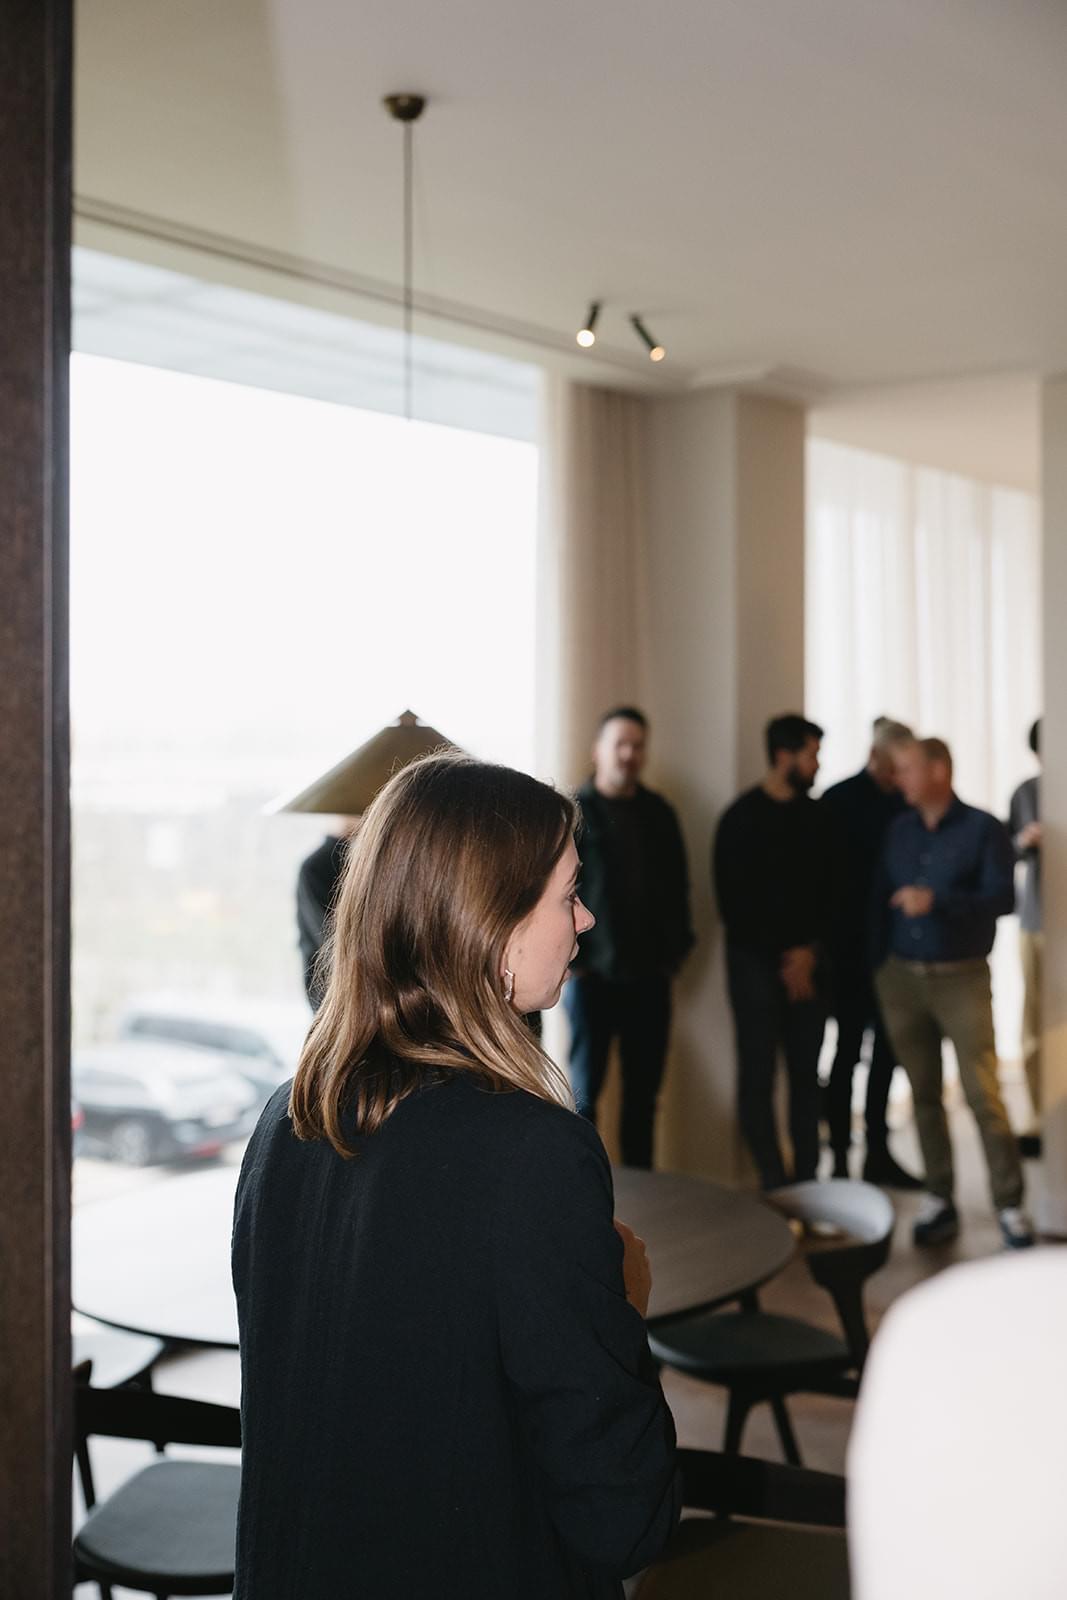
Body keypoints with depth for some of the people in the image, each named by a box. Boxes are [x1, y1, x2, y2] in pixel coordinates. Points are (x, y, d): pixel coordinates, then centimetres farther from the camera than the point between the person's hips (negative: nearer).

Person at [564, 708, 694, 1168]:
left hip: (649, 976, 4)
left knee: (643, 1092, 9)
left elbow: (678, 886, 15)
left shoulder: (659, 813, 10)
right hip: (593, 975, -4)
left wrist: (676, 948, 7)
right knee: (584, 1091, 2)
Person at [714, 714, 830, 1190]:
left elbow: (826, 890, 10)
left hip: (806, 961, 4)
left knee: (806, 1072, 4)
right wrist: (783, 959, -7)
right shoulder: (743, 818, -5)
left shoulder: (814, 816, 9)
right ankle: (773, 1182, 4)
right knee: (758, 1073, -2)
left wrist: (810, 950, -3)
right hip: (757, 963, -4)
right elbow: (733, 901, -6)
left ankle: (807, 1178, 10)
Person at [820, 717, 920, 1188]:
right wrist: (833, 943, -14)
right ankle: (840, 1157, 10)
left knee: (887, 1051, 10)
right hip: (852, 950, -5)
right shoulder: (839, 801, -6)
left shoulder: (903, 805, 6)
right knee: (849, 1049, 2)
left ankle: (878, 1153, 20)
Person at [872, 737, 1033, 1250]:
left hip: (961, 978, -4)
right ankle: (939, 1200, 14)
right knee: (923, 1094, 7)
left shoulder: (983, 828, -4)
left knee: (983, 1095, -6)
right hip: (901, 977, 4)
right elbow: (881, 901, 9)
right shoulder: (899, 830, 9)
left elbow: (1003, 898, -13)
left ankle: (1010, 1206, 1)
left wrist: (938, 901, -23)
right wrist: (878, 967, 5)